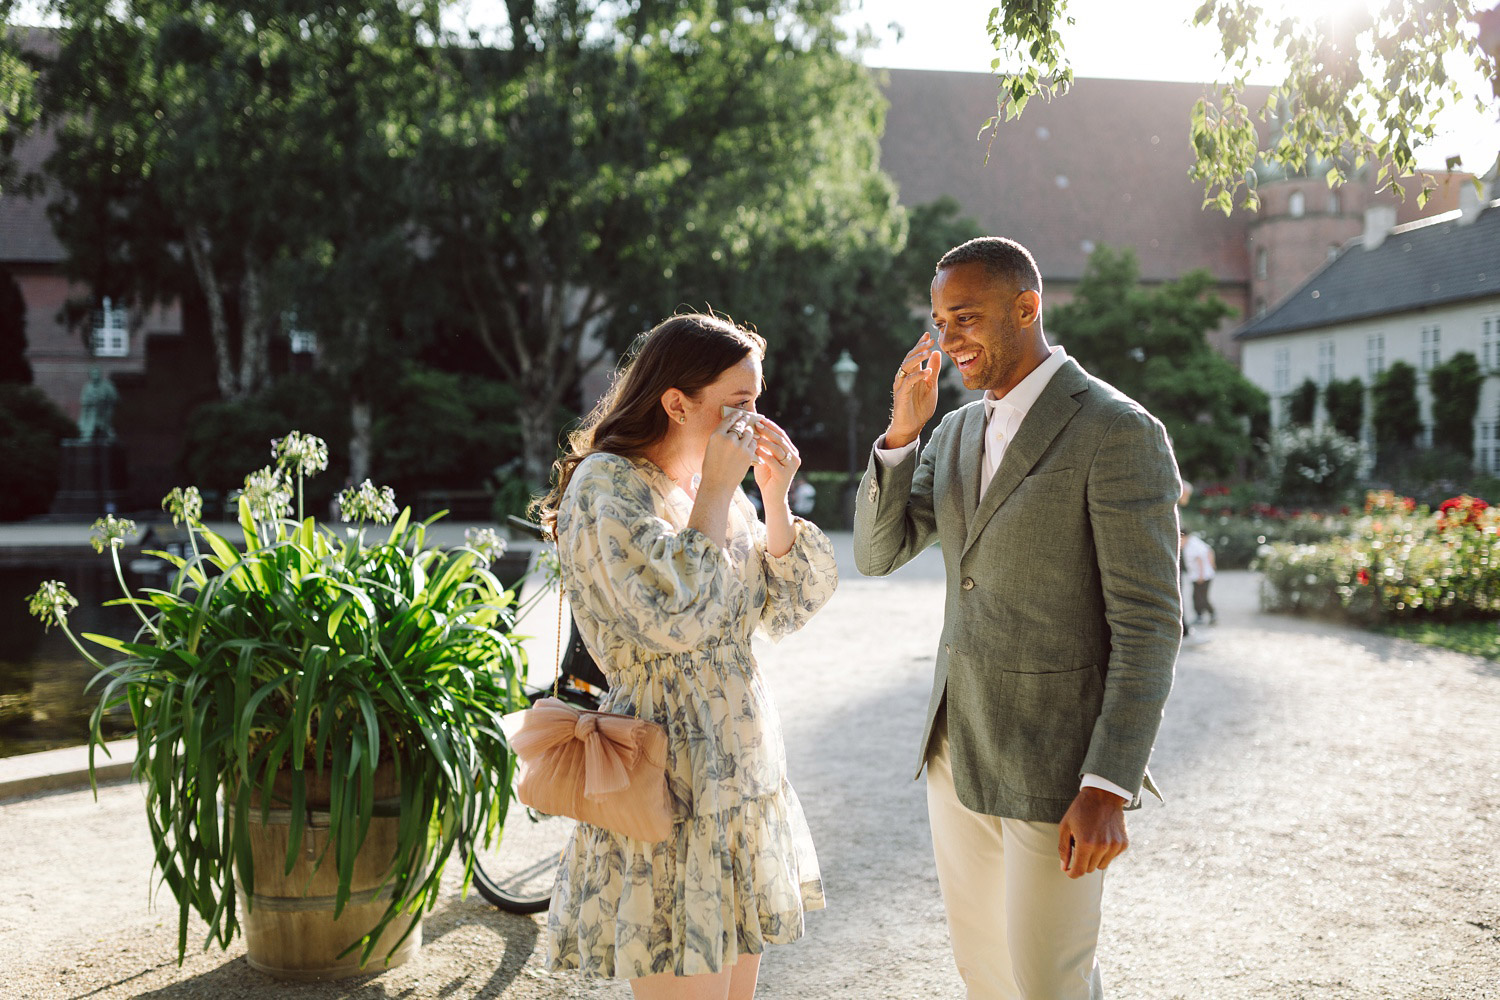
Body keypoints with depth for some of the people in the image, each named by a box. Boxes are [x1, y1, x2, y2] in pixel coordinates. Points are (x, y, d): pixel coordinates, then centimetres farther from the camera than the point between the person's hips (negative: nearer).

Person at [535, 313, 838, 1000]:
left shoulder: (716, 487, 12)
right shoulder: (606, 485, -14)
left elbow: (786, 612, 11)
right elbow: (674, 620, -26)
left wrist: (775, 499, -1)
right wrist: (716, 493, -18)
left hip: (741, 765, 8)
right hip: (671, 782, -8)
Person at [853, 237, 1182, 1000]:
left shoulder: (1119, 433, -16)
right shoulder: (958, 431, 9)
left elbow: (1149, 623, -18)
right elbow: (877, 553, 6)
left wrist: (1108, 790, -22)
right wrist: (902, 430, -9)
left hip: (1057, 765, -7)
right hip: (958, 749, 8)